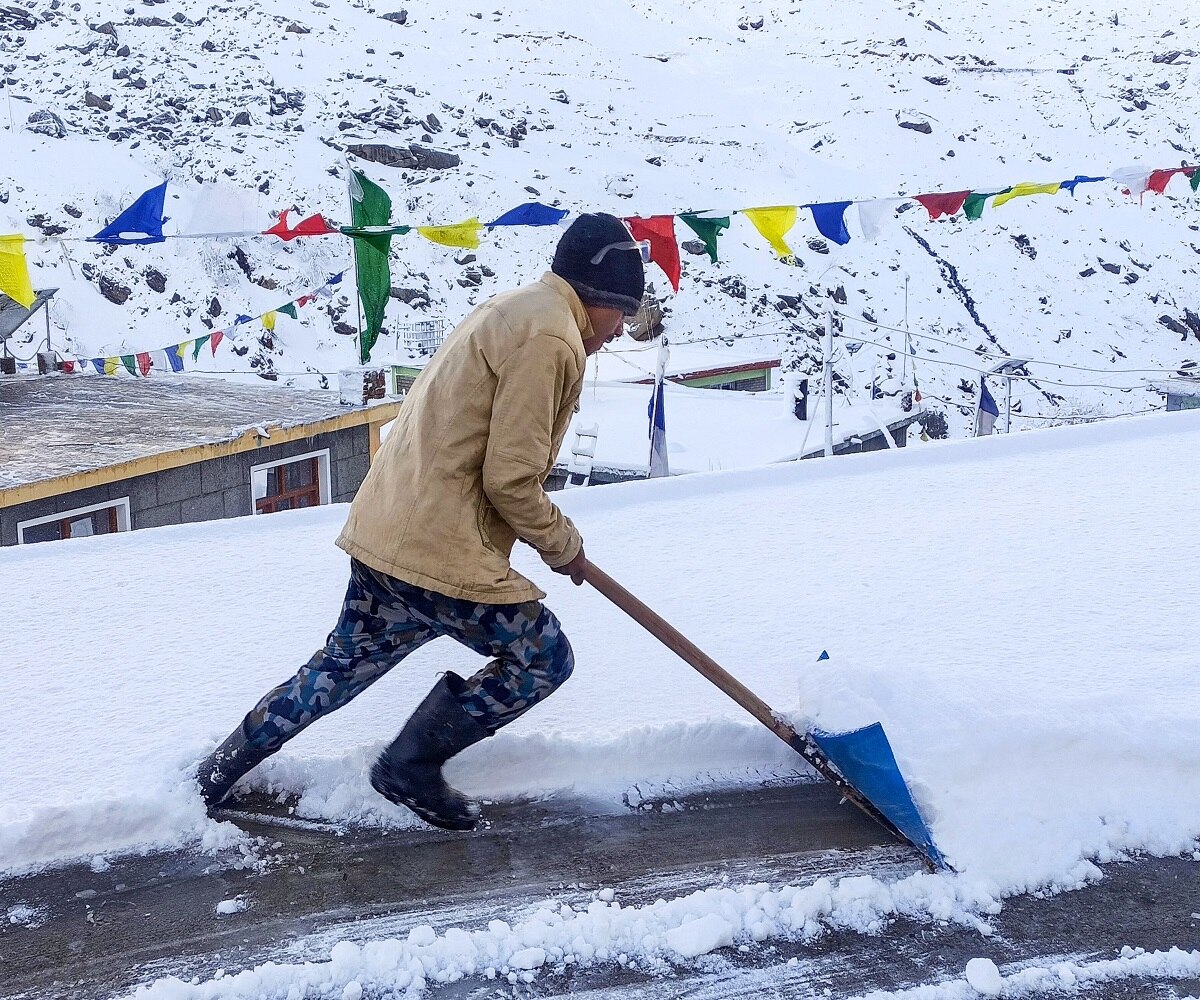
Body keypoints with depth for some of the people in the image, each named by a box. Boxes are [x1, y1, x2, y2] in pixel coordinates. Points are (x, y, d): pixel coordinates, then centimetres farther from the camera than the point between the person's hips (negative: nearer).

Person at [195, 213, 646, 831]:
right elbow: (510, 479, -18)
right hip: (442, 553, -10)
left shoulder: (517, 310, 18)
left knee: (344, 667, 23)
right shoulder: (550, 336, -14)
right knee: (543, 658, 5)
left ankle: (216, 775, 31)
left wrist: (547, 533, 24)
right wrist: (563, 546, -2)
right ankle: (411, 767, 13)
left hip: (386, 530, 10)